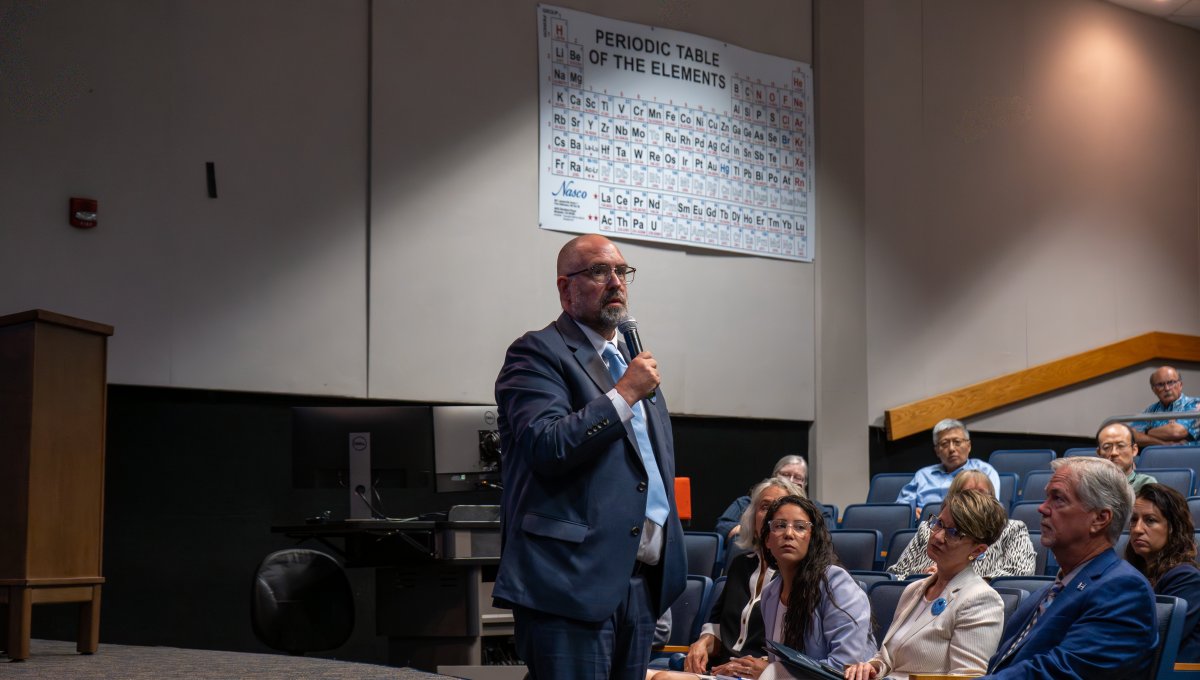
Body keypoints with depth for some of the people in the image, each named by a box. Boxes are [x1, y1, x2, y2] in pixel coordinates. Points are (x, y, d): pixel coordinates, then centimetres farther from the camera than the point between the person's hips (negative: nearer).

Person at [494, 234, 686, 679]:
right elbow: (546, 447, -20)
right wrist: (625, 393, -13)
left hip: (640, 583, 8)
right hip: (573, 581, -8)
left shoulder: (634, 360, 21)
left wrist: (666, 567, 23)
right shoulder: (538, 353, -4)